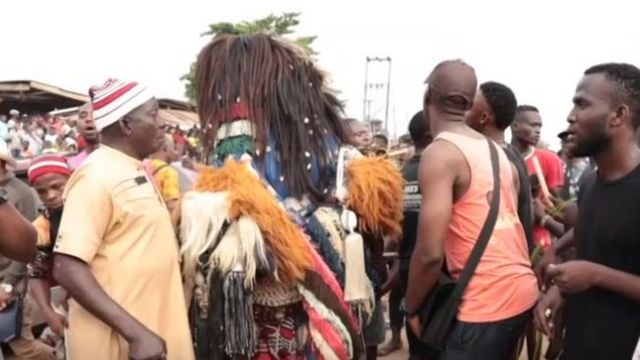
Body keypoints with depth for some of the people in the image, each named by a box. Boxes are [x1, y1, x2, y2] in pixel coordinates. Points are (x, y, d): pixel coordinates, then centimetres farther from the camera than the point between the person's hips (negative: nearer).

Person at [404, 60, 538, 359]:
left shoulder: (439, 154, -14)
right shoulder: (497, 151, 10)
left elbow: (430, 254, -19)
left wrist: (411, 308, -3)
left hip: (487, 303, -8)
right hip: (523, 290, 8)